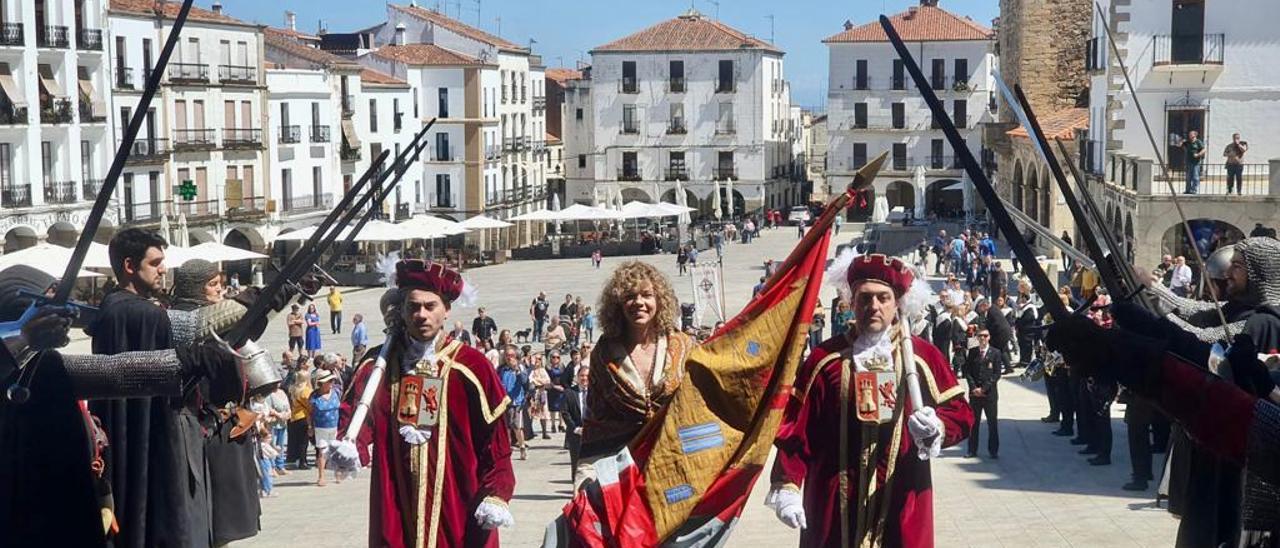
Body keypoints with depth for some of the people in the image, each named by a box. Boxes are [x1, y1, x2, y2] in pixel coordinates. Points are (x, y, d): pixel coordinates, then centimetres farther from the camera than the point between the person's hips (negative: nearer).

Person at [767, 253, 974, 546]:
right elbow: (795, 430, 0)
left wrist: (937, 428, -17)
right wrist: (786, 487, -7)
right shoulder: (825, 359, 2)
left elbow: (961, 413, 5)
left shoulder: (923, 356, 4)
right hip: (835, 502, 0)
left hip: (902, 502, 1)